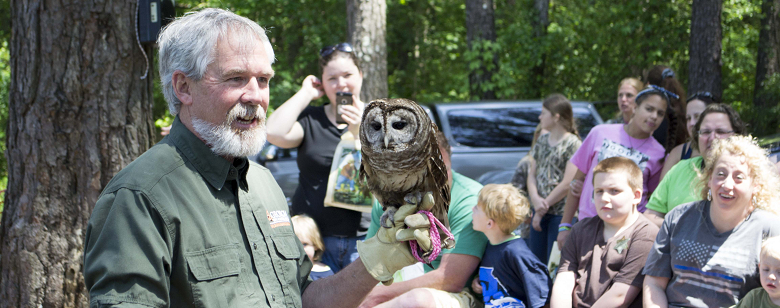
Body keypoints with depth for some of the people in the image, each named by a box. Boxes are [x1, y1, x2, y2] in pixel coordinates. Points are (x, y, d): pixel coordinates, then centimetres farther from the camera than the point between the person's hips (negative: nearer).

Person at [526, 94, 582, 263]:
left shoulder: (573, 144, -9)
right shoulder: (542, 140, 13)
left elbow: (568, 184, -14)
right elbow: (532, 174, 11)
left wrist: (544, 206, -9)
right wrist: (536, 200, -8)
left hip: (561, 213, -7)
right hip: (540, 212, 7)